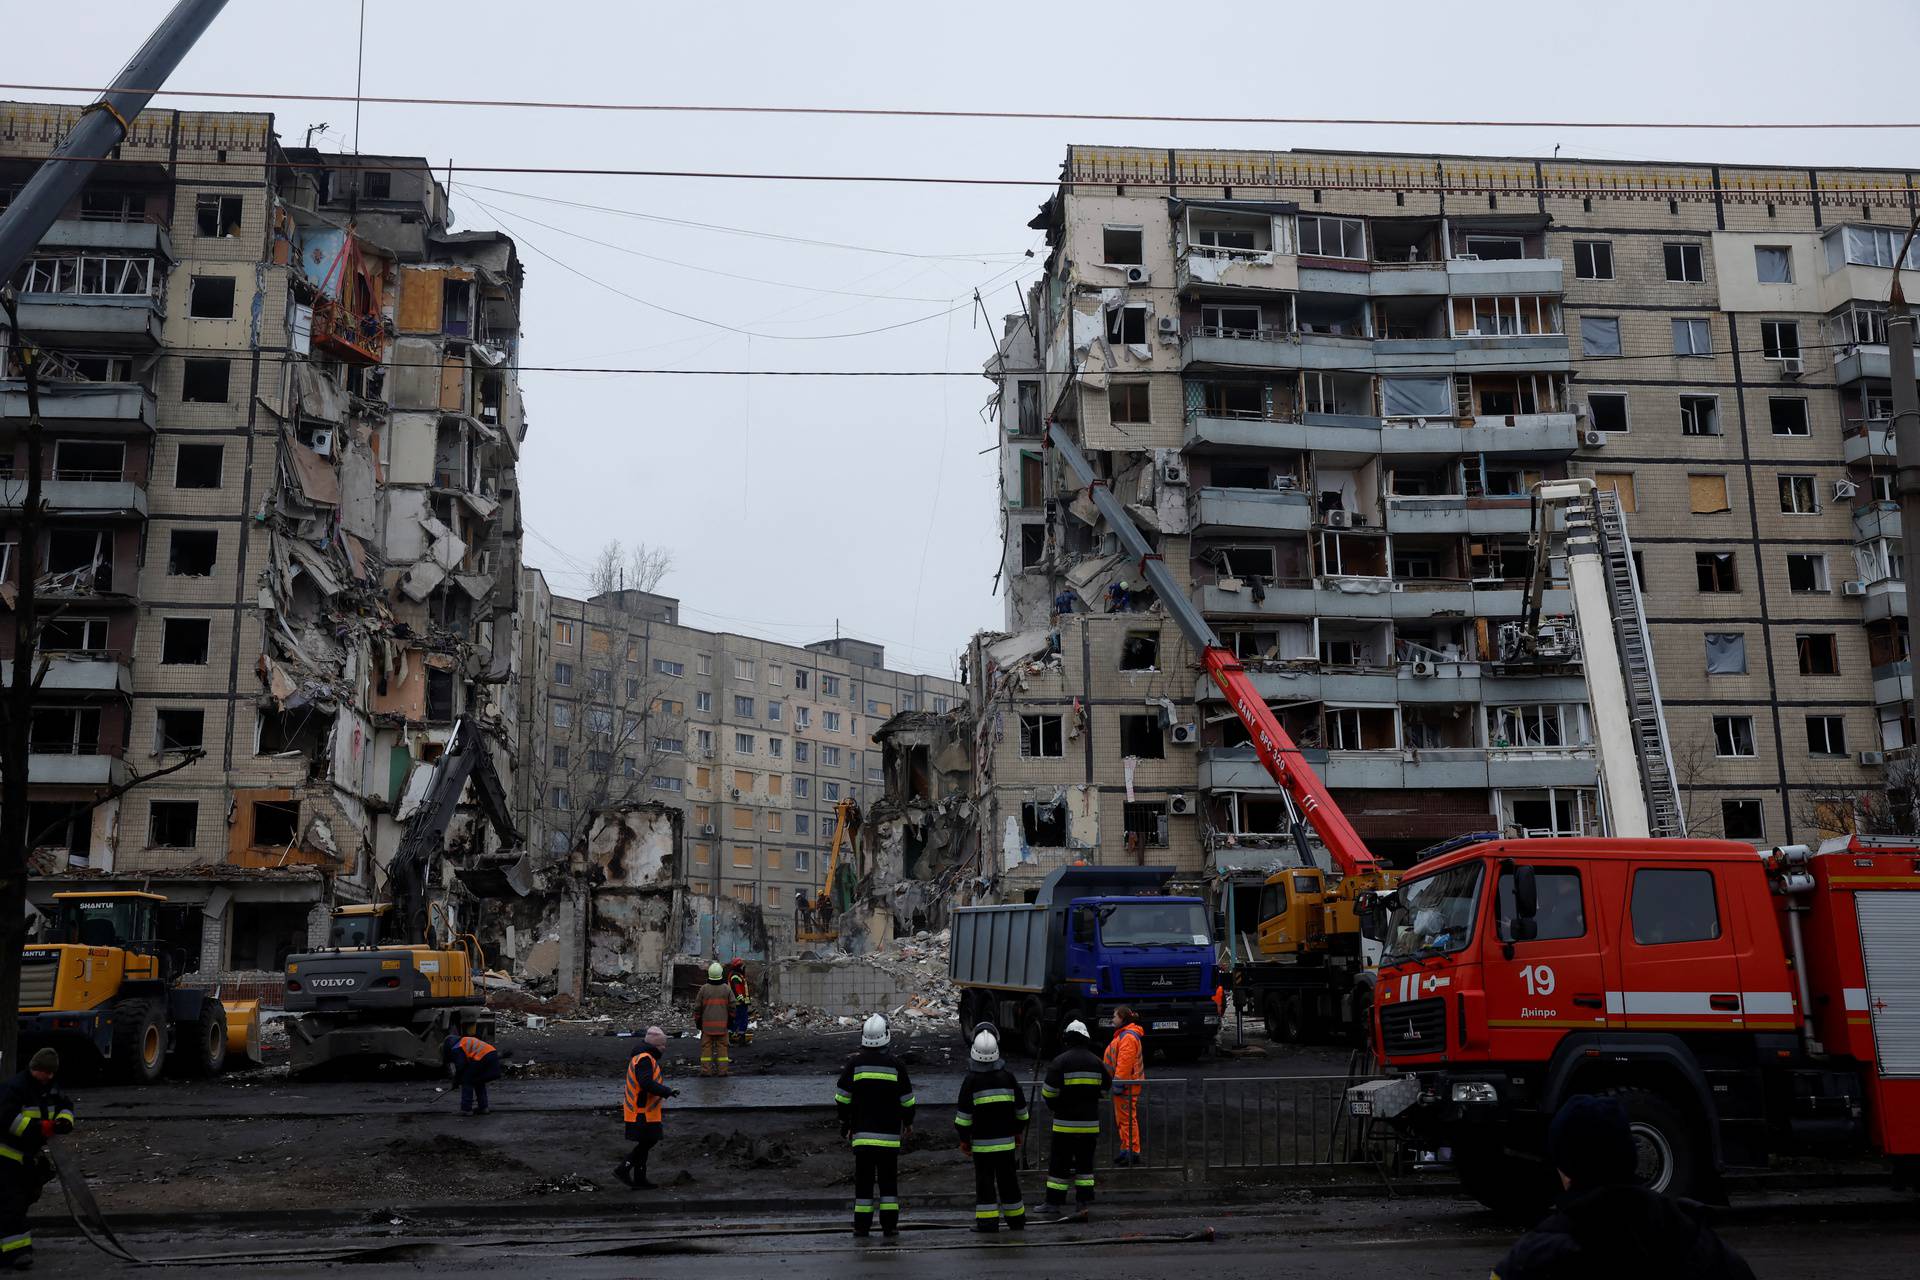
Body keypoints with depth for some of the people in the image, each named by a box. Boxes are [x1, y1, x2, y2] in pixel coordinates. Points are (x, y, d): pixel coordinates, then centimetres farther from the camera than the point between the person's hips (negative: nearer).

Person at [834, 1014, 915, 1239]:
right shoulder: (895, 1064, -2)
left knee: (863, 1179, 6)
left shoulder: (854, 1063, -2)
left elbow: (842, 1098, 3)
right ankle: (889, 1226, 5)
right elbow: (907, 1099, 5)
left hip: (862, 1132, 0)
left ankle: (862, 1226, 6)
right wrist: (908, 1122, 20)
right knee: (888, 1179, 7)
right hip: (889, 1133, 0)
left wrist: (845, 1124, 15)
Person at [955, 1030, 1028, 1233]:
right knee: (1008, 1180, 12)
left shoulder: (971, 1081, -8)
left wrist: (964, 1139, 3)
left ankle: (988, 1221, -1)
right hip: (1006, 1140, 3)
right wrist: (1019, 1132, 22)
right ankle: (1016, 1220, 20)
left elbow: (964, 1114, -7)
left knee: (985, 1181, 3)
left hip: (981, 1142, -3)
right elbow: (1021, 1110, 10)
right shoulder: (1008, 1077, 2)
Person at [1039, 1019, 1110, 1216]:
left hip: (1065, 1121, -3)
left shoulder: (1060, 1062, -9)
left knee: (1059, 1161, 3)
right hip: (1090, 1121, 3)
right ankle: (1084, 1200, 9)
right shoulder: (1096, 1062, 3)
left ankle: (1054, 1201, 6)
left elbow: (1049, 1092, -9)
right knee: (1085, 1161, 12)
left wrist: (1054, 1107, 11)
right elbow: (1105, 1089, 15)